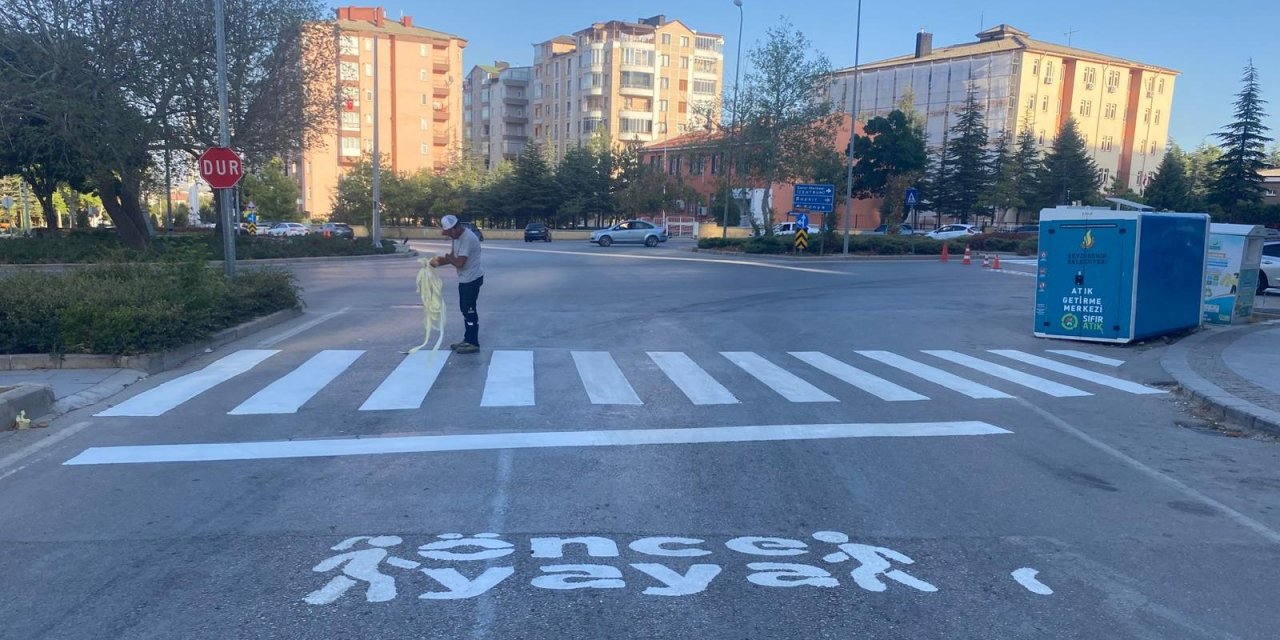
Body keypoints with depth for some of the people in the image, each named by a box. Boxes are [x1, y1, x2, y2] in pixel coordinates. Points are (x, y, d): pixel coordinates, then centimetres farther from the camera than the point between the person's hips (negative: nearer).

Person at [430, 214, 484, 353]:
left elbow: (459, 263, -26)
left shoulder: (467, 238, -24)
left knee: (469, 310, -5)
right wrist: (439, 261, -4)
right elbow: (453, 257, 13)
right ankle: (468, 339, 26)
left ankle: (473, 343, 3)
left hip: (472, 279, -10)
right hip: (465, 279, 10)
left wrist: (447, 257, -8)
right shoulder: (457, 236, 8)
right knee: (465, 309, 16)